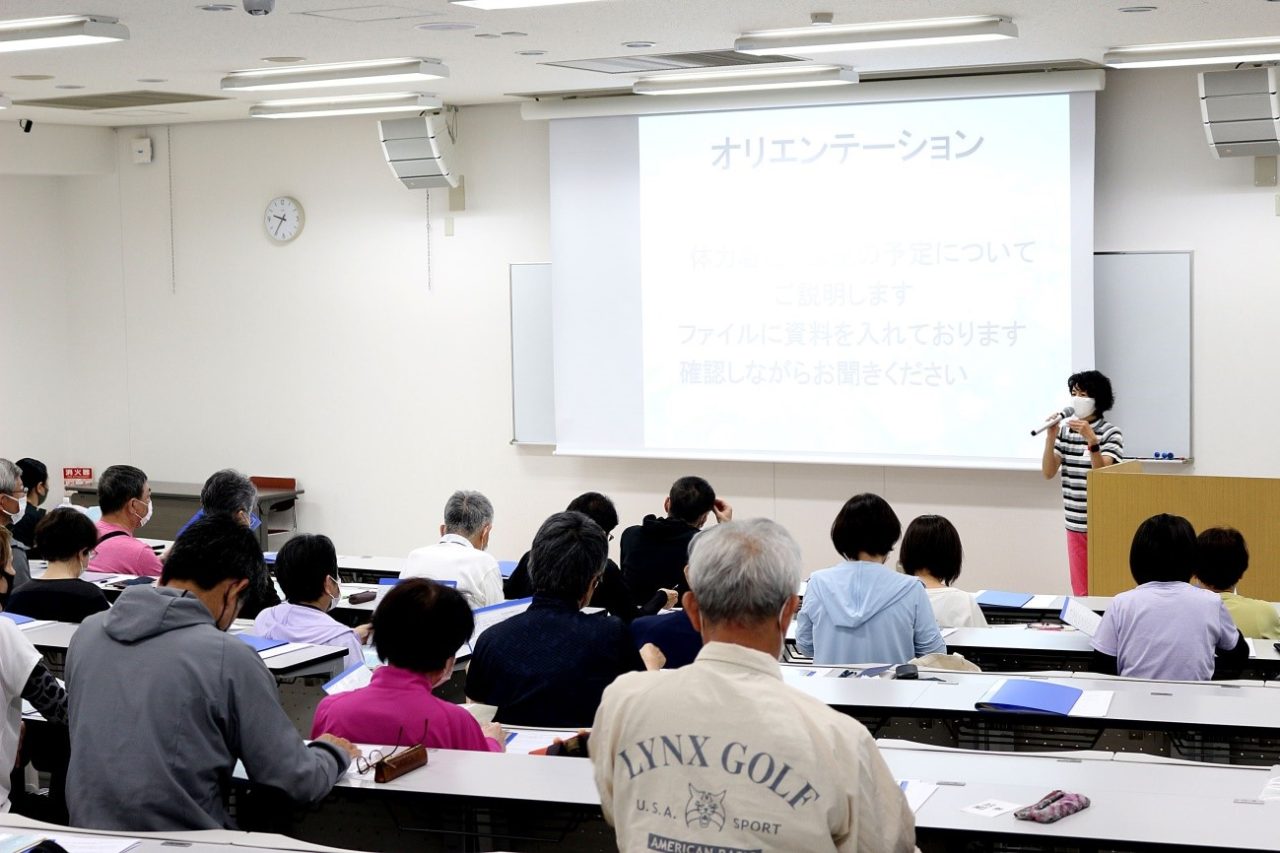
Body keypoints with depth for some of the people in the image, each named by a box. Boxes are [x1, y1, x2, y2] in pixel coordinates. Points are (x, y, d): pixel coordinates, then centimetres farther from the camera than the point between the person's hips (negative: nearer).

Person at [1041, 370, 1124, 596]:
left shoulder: (1111, 433, -6)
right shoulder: (1065, 431, 6)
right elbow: (1048, 473, 0)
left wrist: (1091, 440, -29)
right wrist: (1050, 438, -11)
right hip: (1075, 524, 4)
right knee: (1081, 593, 9)